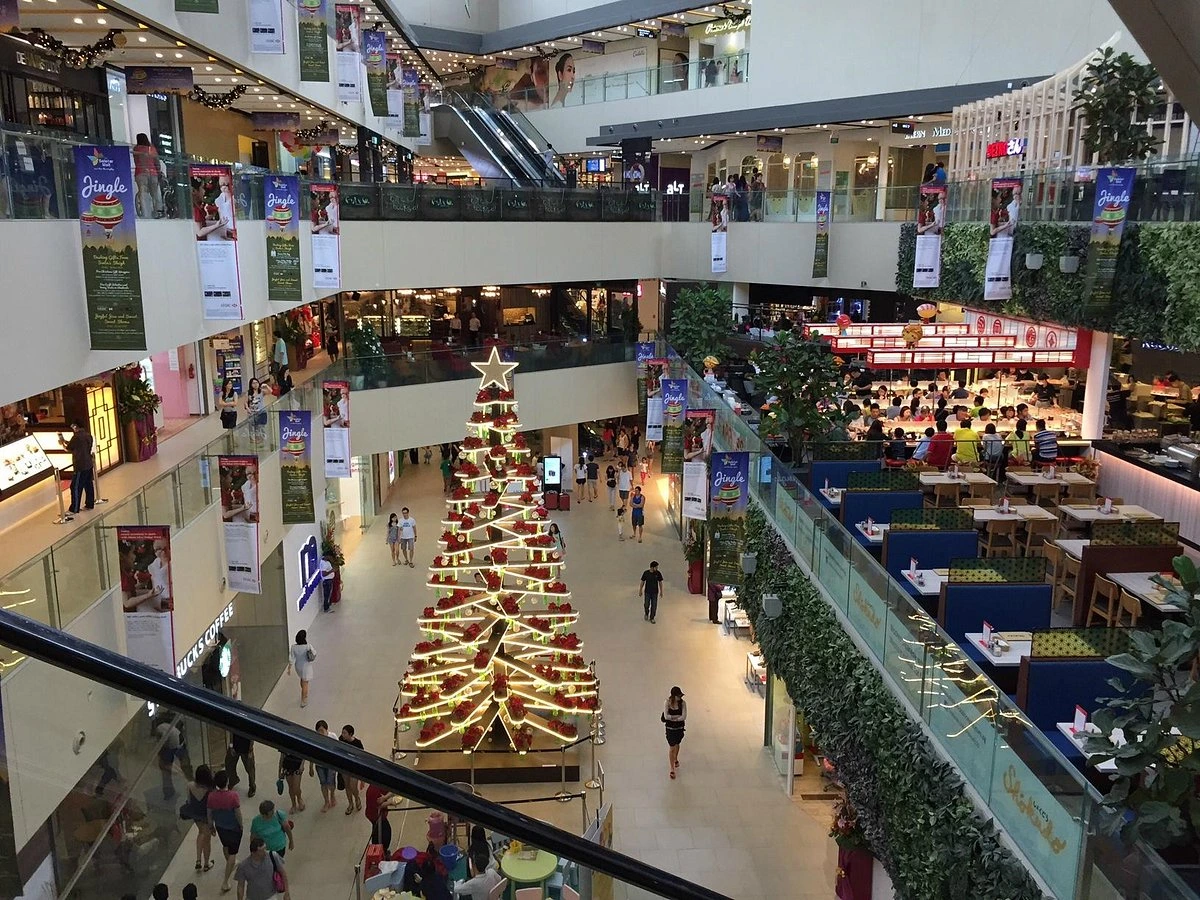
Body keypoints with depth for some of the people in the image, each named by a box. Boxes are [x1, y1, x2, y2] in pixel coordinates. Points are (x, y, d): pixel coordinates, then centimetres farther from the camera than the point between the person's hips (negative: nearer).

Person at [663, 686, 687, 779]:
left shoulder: (682, 703, -13)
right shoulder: (667, 703, -16)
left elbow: (684, 717, -19)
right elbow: (666, 716, -23)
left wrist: (672, 718, -19)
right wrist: (678, 716, -21)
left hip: (679, 728, 2)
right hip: (670, 729, -2)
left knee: (677, 744, 24)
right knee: (671, 748, -1)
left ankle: (675, 759, 53)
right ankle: (672, 769, 6)